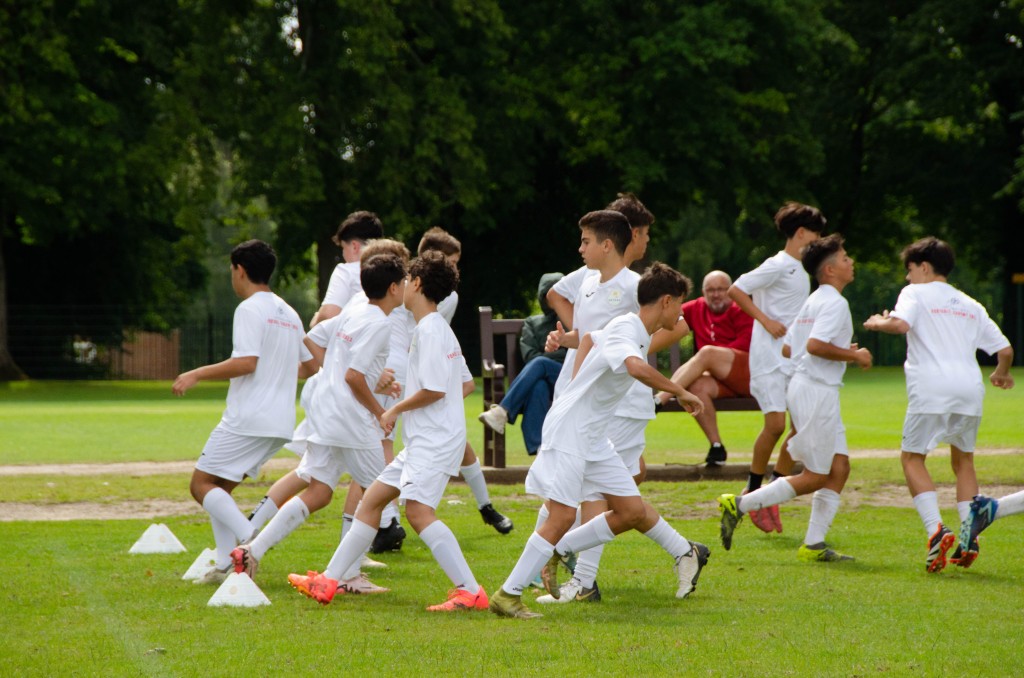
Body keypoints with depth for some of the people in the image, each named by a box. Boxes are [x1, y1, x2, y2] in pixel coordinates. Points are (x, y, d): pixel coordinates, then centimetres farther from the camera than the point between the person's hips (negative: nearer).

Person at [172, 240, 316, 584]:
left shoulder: (250, 309, -9)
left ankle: (249, 537, -22)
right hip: (280, 423, 9)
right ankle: (226, 565, 5)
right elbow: (310, 365, 25)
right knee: (219, 488, 15)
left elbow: (246, 362, -21)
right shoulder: (288, 313, 17)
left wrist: (197, 374, -14)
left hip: (248, 420, -9)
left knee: (202, 484, -4)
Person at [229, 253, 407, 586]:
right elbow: (354, 376, -19)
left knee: (318, 493, 6)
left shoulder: (353, 310, 13)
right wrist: (379, 412, -7)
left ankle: (252, 552, -5)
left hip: (324, 410, 8)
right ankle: (349, 574, 4)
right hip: (352, 420, -8)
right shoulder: (378, 324, -13)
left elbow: (312, 338, 22)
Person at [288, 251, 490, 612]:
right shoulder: (434, 328, 16)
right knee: (373, 499, 14)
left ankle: (471, 591, -26)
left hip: (435, 440, -11)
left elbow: (434, 390, -21)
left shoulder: (430, 330, -14)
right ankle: (329, 582, 20)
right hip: (422, 440, 11)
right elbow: (465, 385, 21)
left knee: (418, 510, -23)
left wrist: (395, 410, -7)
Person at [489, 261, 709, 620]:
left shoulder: (637, 332, 11)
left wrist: (576, 385, 24)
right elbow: (636, 368, -42)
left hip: (594, 436, 9)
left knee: (631, 511, 4)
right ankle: (508, 595, -5)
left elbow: (589, 338, 30)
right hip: (568, 430, -9)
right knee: (562, 515, -13)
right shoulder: (624, 329, -19)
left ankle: (557, 553, 18)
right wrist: (680, 392, -31)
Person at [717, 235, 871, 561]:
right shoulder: (835, 303, -13)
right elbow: (815, 345, -26)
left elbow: (787, 347, 17)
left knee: (839, 468, 8)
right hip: (816, 390, -10)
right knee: (815, 477, -5)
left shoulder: (813, 302, 18)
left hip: (803, 385, 10)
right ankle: (740, 504, -5)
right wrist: (853, 356, -13)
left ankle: (814, 544, 7)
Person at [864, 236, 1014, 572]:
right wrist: (1001, 374, 41)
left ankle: (936, 528, -15)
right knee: (963, 459, 21)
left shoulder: (916, 293, 9)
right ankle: (970, 537, 8)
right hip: (970, 387, 5)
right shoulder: (971, 305, 24)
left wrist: (878, 323, 9)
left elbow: (900, 324, -12)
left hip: (931, 389, -5)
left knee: (912, 457, 6)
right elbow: (1005, 349, 20)